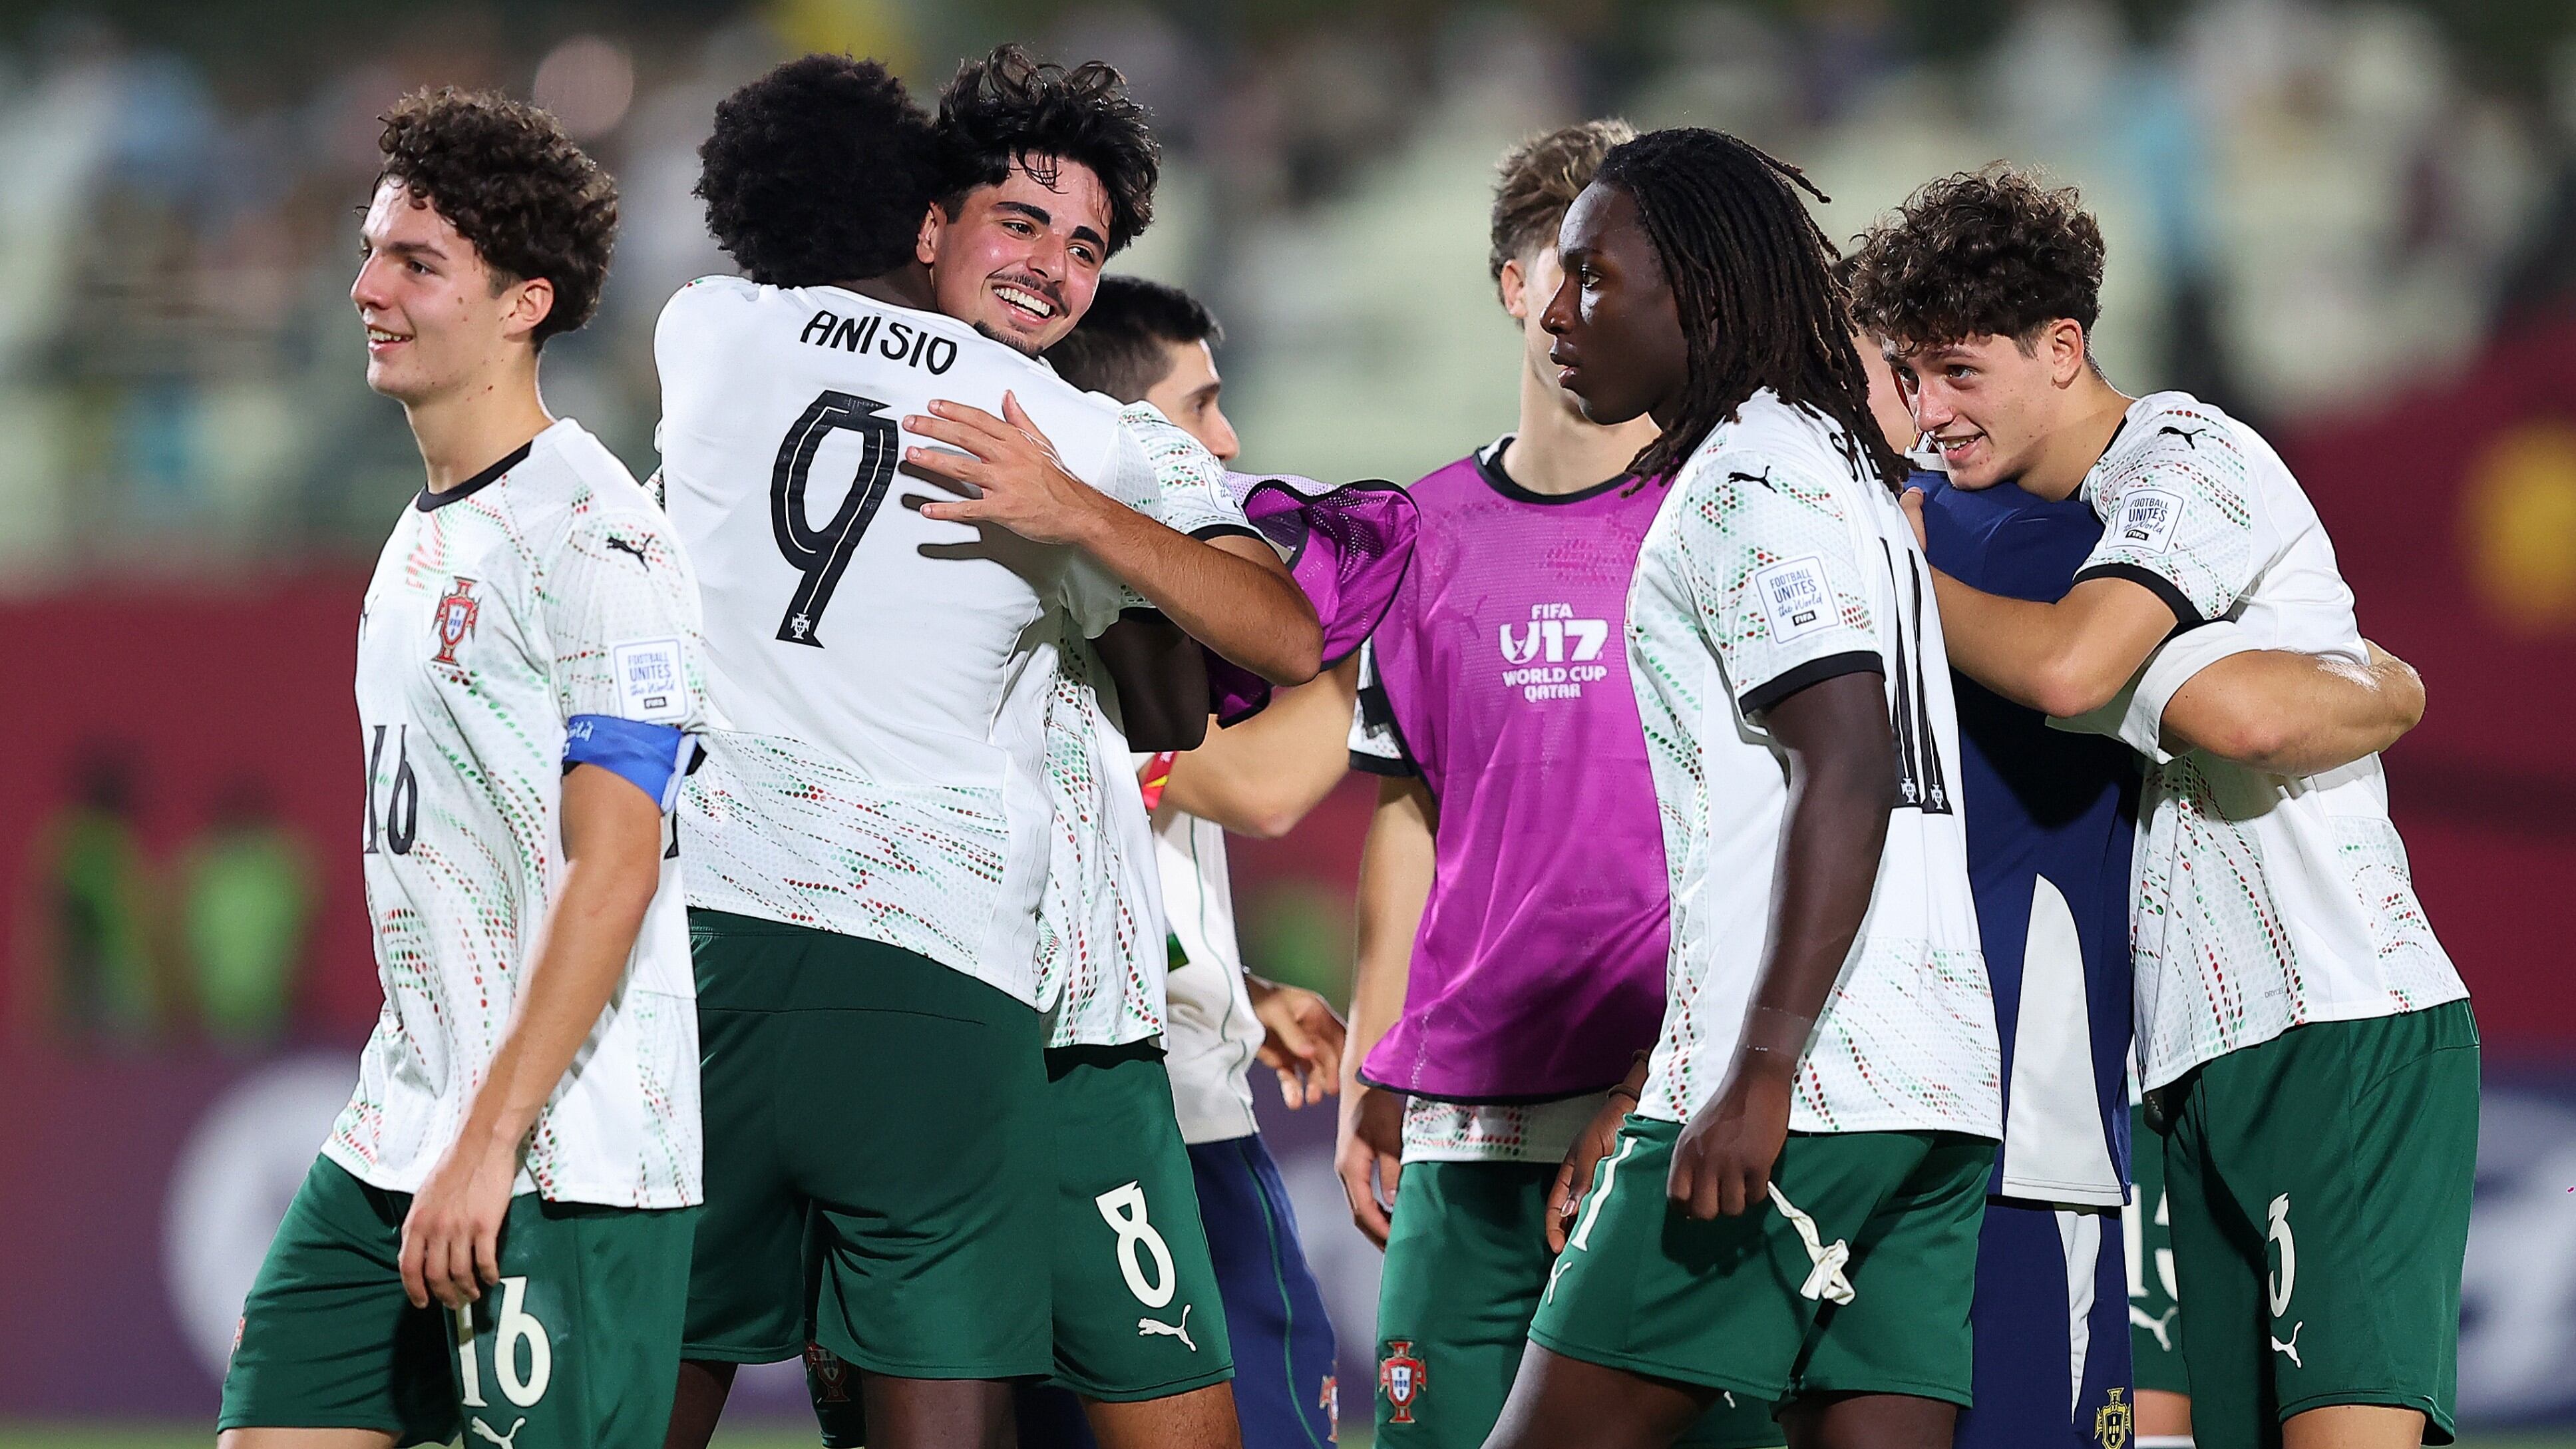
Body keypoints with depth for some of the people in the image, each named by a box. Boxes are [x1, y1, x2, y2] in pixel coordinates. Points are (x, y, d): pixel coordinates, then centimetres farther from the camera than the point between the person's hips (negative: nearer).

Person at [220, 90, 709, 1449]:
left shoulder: (594, 536, -12)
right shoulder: (422, 536, 16)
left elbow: (613, 869, -17)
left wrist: (488, 1143, -19)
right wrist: (422, 1130, 19)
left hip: (566, 1170, -9)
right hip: (388, 1153, 9)